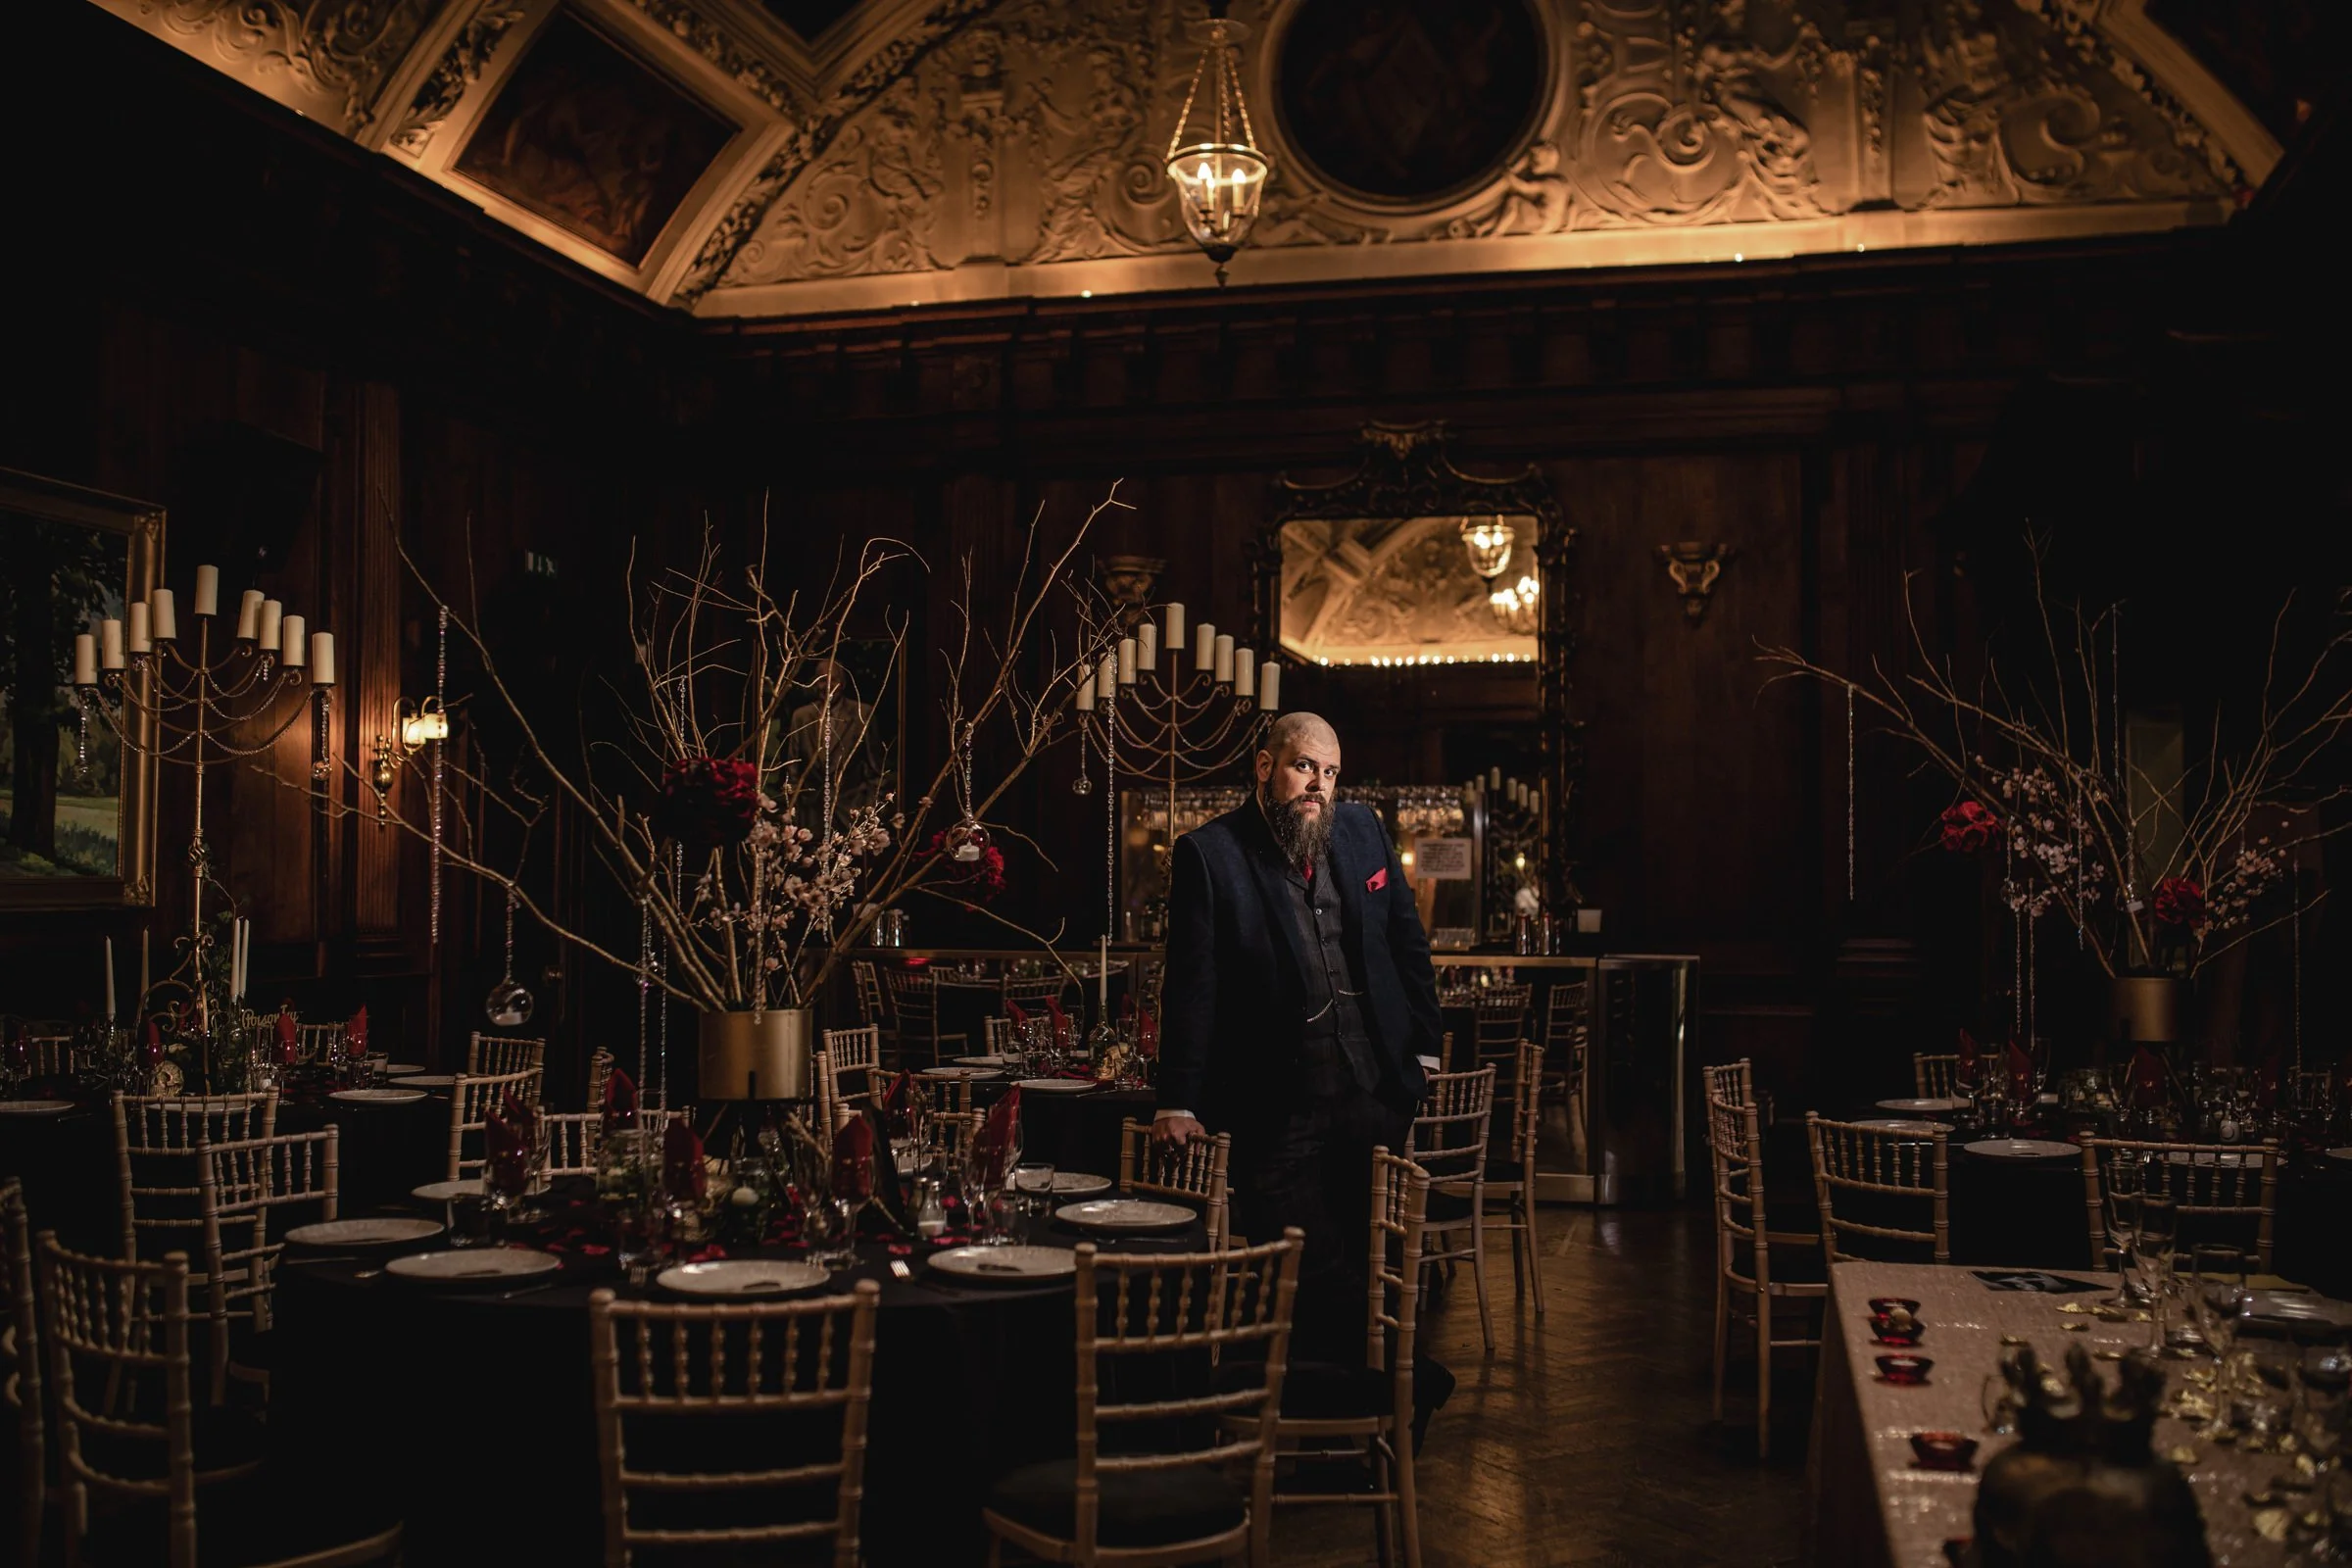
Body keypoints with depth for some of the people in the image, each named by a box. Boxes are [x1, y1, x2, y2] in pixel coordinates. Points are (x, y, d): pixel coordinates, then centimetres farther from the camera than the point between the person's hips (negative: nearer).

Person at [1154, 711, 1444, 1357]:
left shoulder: (1363, 830, 8)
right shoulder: (1210, 854, -7)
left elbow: (1408, 943, 16)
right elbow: (1192, 987, -9)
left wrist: (1423, 1046, 13)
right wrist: (1178, 1103, -12)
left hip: (1375, 1091, 5)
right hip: (1277, 1105, -4)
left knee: (1370, 1261, 12)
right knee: (1303, 1270, 0)